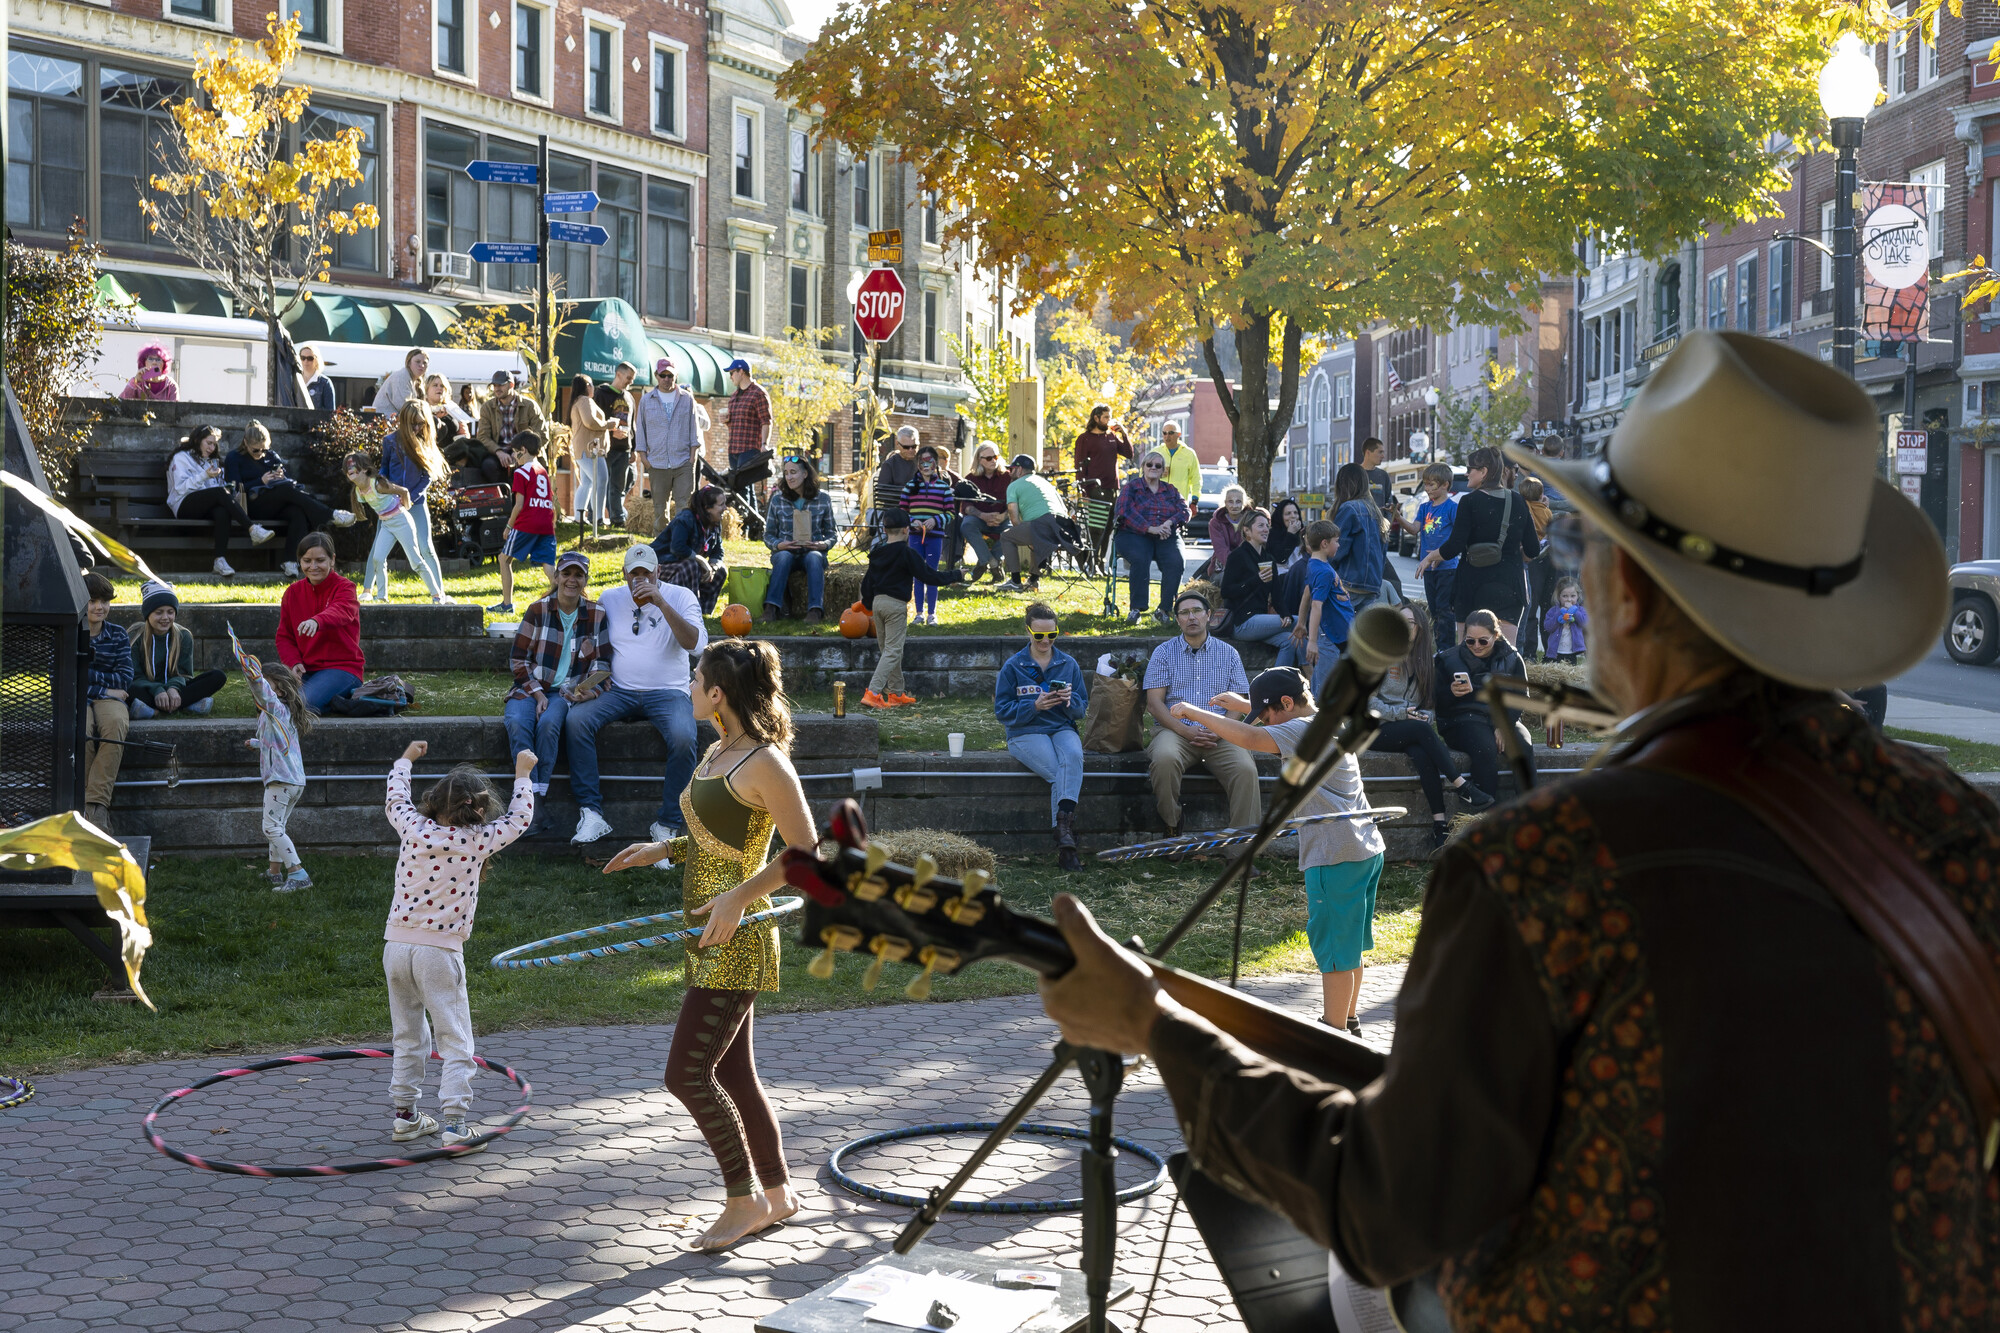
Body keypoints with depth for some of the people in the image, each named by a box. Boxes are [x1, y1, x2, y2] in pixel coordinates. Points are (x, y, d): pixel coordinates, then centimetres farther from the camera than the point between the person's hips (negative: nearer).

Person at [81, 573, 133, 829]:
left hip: (109, 699, 1)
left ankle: (96, 802, -38)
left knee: (116, 723, -36)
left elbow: (125, 680, 1)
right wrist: (105, 689, -9)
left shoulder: (118, 635, 12)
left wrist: (84, 674, -7)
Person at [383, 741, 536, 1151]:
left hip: (396, 944, 5)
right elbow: (520, 817, 10)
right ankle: (453, 1124, -8)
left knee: (408, 1037, 18)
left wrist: (406, 759, 41)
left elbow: (395, 798, 25)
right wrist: (523, 772, 23)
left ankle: (405, 1116, 25)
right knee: (455, 1043, 0)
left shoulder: (413, 827, 2)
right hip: (439, 950, -5)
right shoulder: (477, 841, -5)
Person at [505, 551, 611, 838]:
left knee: (549, 723, -35)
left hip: (570, 692, 0)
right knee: (517, 722, -33)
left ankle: (539, 797, -31)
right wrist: (537, 693, -9)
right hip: (532, 687, 1)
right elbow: (518, 659, 4)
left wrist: (592, 690, -11)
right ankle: (536, 803, -37)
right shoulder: (538, 610, 5)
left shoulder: (597, 615, 7)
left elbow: (603, 663, 10)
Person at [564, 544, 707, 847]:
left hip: (667, 692, -3)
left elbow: (696, 645, -13)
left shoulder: (680, 597, 3)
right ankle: (591, 814, -26)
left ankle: (668, 824, -20)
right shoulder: (609, 599, 12)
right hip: (619, 691, 3)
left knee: (683, 738, -34)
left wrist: (661, 603, -19)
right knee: (576, 719, -26)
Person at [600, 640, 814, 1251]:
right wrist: (664, 849, 11)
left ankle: (745, 1199, 6)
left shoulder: (765, 763, -17)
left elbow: (807, 854, -17)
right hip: (712, 934, 10)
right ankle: (777, 1191, 26)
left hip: (736, 938, -10)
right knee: (732, 1073, 14)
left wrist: (738, 897, -22)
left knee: (687, 1074, -8)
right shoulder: (717, 753, 11)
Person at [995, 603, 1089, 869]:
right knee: (1059, 773, -29)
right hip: (1026, 733, -2)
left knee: (1073, 757, -34)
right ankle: (1066, 845, -31)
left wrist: (1070, 700, -12)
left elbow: (1081, 710, 12)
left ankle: (1063, 824, -45)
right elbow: (1002, 711, 0)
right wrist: (1034, 706, -16)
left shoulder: (1069, 664, 12)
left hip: (1063, 729, 2)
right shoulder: (1013, 667, 4)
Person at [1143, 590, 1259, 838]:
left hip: (1219, 734, 1)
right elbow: (1154, 702, 3)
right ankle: (1172, 830, -20)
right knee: (1165, 759, -36)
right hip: (1175, 729, -1)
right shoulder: (1164, 653, 12)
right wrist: (1185, 731, -13)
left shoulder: (1228, 654, 15)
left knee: (1246, 769, -29)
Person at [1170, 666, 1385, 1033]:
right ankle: (1349, 1020, 31)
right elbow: (1290, 715, 37)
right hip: (1368, 851, 10)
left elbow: (1250, 737, -29)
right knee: (1347, 944, 20)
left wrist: (1194, 712, -20)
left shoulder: (1307, 731, -15)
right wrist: (1242, 704, 29)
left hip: (1338, 858, -10)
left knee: (1334, 948, 0)